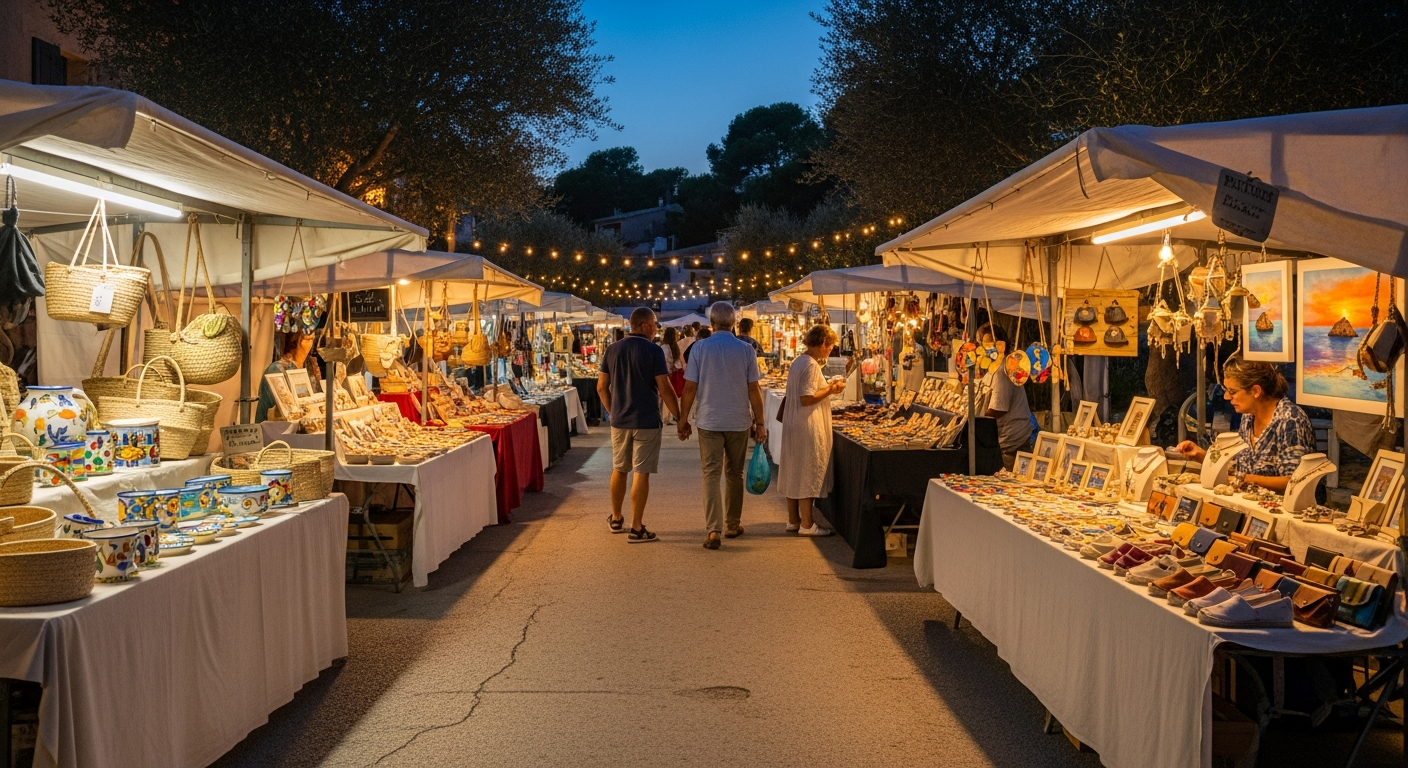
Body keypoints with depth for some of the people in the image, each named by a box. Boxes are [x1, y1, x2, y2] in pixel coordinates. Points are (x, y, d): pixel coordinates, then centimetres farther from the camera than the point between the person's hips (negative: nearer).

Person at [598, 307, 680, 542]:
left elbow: (601, 387, 7)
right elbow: (665, 390, -13)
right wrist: (680, 418, -4)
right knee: (641, 473, -1)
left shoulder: (612, 350, 4)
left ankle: (616, 519, 31)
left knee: (619, 470, 18)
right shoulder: (653, 351, -11)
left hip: (619, 421, 5)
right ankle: (636, 528, 0)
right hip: (647, 422, -5)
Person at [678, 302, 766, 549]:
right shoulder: (746, 350, -3)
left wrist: (683, 420, 5)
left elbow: (690, 388, -5)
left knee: (711, 474, -1)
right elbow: (754, 390, -2)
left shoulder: (699, 348, -5)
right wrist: (759, 422, 6)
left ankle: (713, 529, -13)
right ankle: (733, 525, 25)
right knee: (734, 474, 16)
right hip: (739, 422, 1)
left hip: (709, 421, -1)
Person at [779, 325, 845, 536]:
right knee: (808, 473, -3)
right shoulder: (811, 365, -18)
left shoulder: (798, 362, 11)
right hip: (808, 427, -10)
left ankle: (793, 519, 22)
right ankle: (806, 524, 2)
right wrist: (831, 390, -13)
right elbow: (807, 399, -24)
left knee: (795, 472, 14)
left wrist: (827, 386, 13)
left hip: (793, 425, 10)